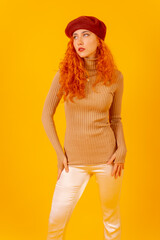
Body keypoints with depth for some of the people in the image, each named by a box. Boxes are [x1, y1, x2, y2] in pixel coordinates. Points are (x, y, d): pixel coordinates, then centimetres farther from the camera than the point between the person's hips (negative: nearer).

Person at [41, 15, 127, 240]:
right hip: (75, 161, 0)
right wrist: (59, 152, -4)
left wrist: (122, 148, -6)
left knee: (111, 217, 13)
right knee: (56, 220, 2)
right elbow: (47, 115, 1)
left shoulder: (115, 77, -2)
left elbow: (115, 118, 9)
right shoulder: (65, 74, -5)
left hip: (107, 158, 1)